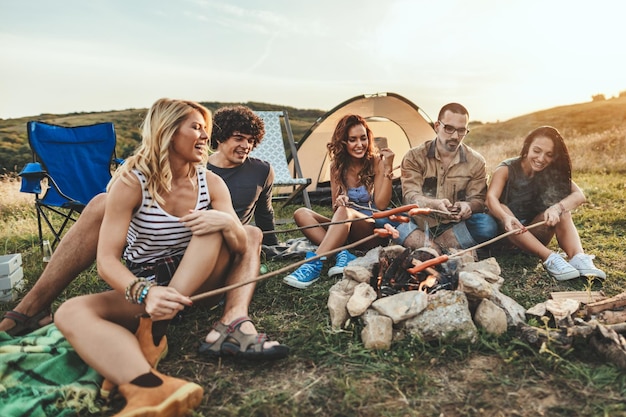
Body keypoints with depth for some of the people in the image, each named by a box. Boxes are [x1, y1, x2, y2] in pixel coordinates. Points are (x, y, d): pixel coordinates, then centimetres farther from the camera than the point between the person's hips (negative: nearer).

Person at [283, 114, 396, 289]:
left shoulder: (376, 162, -6)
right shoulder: (337, 166, 4)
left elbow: (381, 204, -13)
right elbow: (335, 208, 6)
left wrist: (387, 169, -20)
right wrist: (337, 203, -18)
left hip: (373, 231, -4)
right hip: (345, 229, 5)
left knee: (345, 212, -36)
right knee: (301, 213, -17)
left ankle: (314, 263, -44)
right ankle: (342, 254, -33)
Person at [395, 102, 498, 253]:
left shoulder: (476, 162, 4)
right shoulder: (414, 157, -2)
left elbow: (478, 199, 3)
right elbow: (410, 195, -12)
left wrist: (468, 206, -23)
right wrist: (433, 204, -34)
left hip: (456, 227, 2)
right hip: (420, 225, -2)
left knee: (487, 226, -29)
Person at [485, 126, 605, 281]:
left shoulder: (552, 172, -1)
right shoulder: (506, 169, -10)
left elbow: (579, 195, -15)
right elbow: (491, 198, -27)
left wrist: (558, 208, -38)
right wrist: (506, 218, -49)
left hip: (534, 234, 3)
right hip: (506, 232, -2)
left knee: (562, 211, -21)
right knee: (501, 209, -33)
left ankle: (579, 258, -39)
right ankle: (550, 258, -41)